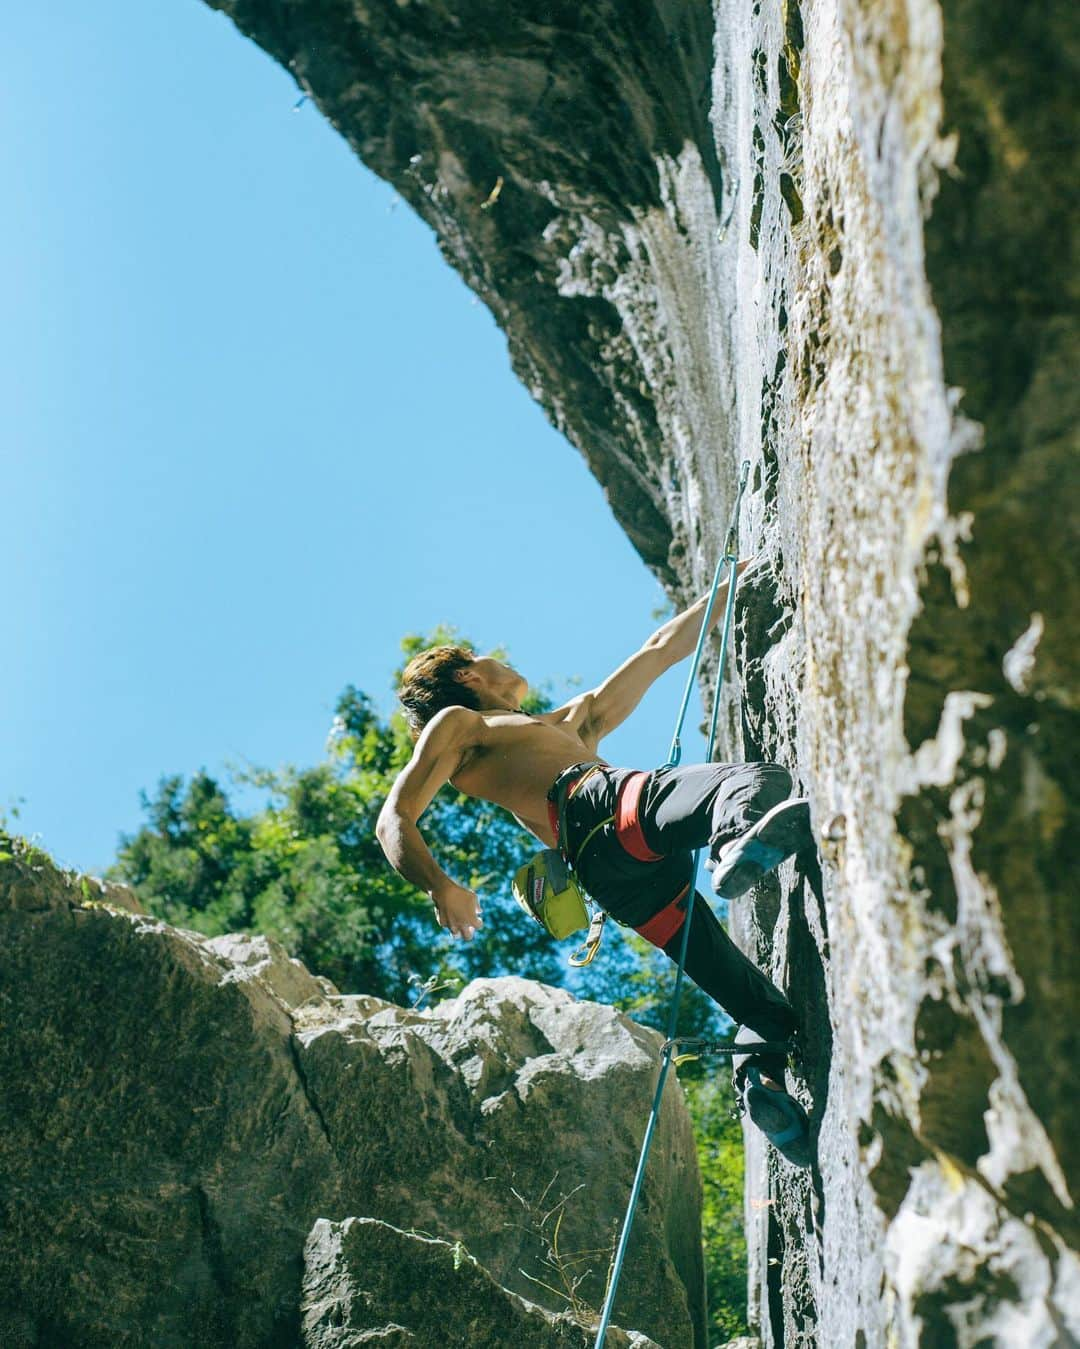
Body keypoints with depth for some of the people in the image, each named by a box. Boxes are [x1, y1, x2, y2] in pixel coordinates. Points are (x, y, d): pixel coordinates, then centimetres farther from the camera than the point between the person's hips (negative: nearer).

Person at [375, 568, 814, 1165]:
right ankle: (740, 837, -60)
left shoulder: (572, 724, 43)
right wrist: (440, 887, -12)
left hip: (637, 879, 8)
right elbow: (394, 822, 7)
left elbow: (663, 648, 47)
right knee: (764, 779, -32)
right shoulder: (456, 724, 22)